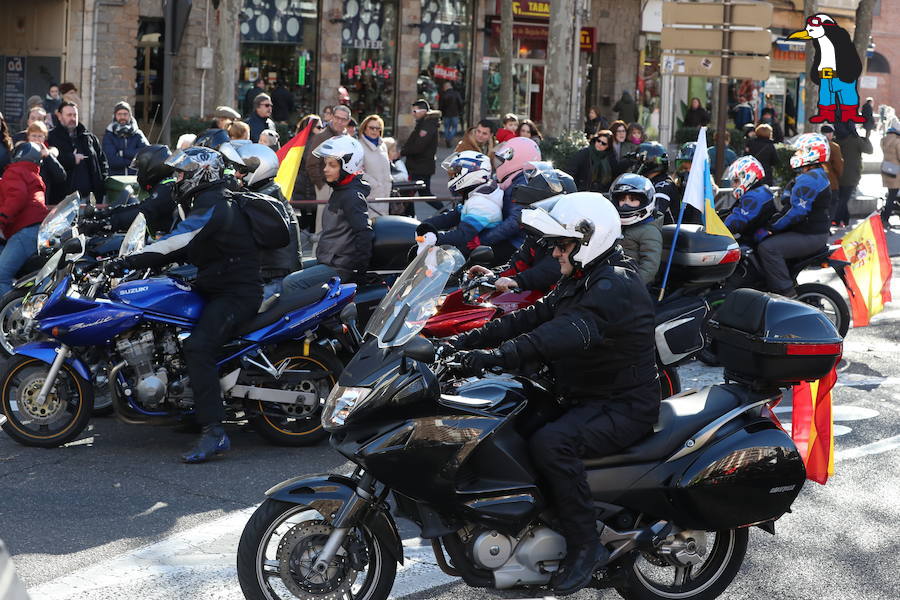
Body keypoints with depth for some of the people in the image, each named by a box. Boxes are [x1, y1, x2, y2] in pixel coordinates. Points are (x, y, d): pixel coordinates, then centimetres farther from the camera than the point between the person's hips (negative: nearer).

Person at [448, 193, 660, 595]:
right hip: (583, 397, 11)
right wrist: (468, 341, -2)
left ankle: (585, 546, -22)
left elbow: (571, 332, -37)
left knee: (550, 443, -33)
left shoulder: (615, 287, -21)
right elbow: (532, 317, 9)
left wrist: (499, 356, -47)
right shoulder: (581, 282, 13)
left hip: (624, 407, -11)